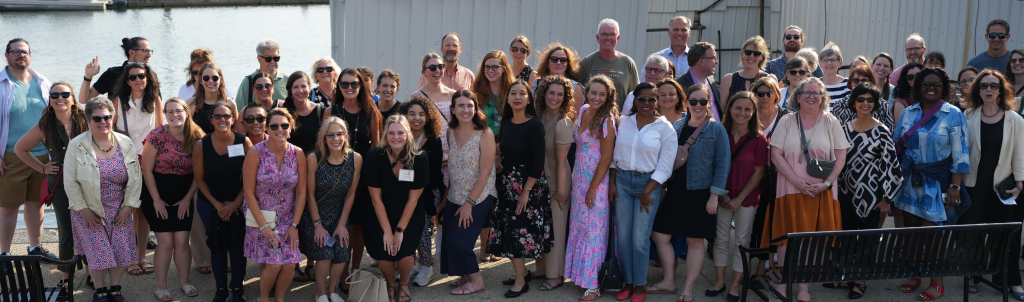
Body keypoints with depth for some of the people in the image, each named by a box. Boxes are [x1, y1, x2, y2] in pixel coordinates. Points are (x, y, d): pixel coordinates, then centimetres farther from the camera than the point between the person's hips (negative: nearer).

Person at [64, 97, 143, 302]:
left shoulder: (125, 144, -3)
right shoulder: (77, 146, -10)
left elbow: (136, 178, 1)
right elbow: (70, 182, -7)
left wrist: (128, 206, -3)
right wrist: (84, 210, -9)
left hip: (120, 211, 2)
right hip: (90, 210, -2)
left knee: (121, 250, -1)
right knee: (98, 252, -3)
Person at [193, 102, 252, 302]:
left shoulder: (244, 142, -12)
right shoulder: (201, 145, -10)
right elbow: (200, 179, -3)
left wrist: (235, 204, -9)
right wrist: (217, 205, -7)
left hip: (238, 203, 0)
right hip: (209, 203, 1)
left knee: (238, 245, 1)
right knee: (218, 245, 5)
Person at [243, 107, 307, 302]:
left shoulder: (298, 154, -5)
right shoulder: (255, 153, -13)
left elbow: (301, 192, 0)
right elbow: (249, 192, -11)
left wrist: (294, 225, -4)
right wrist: (264, 226, -13)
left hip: (287, 218, 3)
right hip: (261, 217, -3)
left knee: (290, 264, -7)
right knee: (274, 264, -11)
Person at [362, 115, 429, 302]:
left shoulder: (419, 158, -16)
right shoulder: (374, 156, -18)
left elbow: (413, 198, -10)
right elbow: (376, 198, -13)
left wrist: (400, 230, -11)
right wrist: (387, 231, -13)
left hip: (409, 217, 0)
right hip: (380, 217, 0)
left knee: (405, 255, -16)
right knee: (384, 255, -13)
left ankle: (404, 284, 21)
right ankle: (390, 285, 24)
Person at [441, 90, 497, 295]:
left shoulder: (485, 134, -15)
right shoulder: (451, 132, 3)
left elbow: (485, 172, -16)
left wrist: (469, 203, -15)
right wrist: (446, 196, 8)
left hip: (479, 197, -6)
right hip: (455, 197, 6)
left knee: (457, 239, -7)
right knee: (448, 238, 6)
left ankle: (476, 281, 13)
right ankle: (466, 275, 29)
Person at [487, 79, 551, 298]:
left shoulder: (534, 126, -15)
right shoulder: (506, 122, 4)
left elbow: (538, 161, -17)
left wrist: (526, 191, -18)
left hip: (529, 184, -6)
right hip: (507, 183, 6)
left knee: (519, 230, -4)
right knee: (508, 229, 10)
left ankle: (521, 281, 7)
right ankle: (522, 271, 27)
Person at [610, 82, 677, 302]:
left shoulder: (665, 128, -5)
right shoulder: (623, 122, 5)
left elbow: (664, 167, -6)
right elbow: (615, 155, 10)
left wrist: (647, 192, -9)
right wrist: (612, 183, 2)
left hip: (648, 183, -3)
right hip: (622, 181, 3)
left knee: (640, 239, -3)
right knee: (623, 237, 4)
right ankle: (628, 282, 19)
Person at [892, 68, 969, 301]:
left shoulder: (953, 115, -4)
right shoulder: (908, 113, 7)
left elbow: (960, 154, -6)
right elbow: (895, 145, 12)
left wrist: (955, 187, -12)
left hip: (936, 183, -4)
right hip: (910, 181, 4)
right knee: (910, 228, 7)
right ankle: (914, 275, 21)